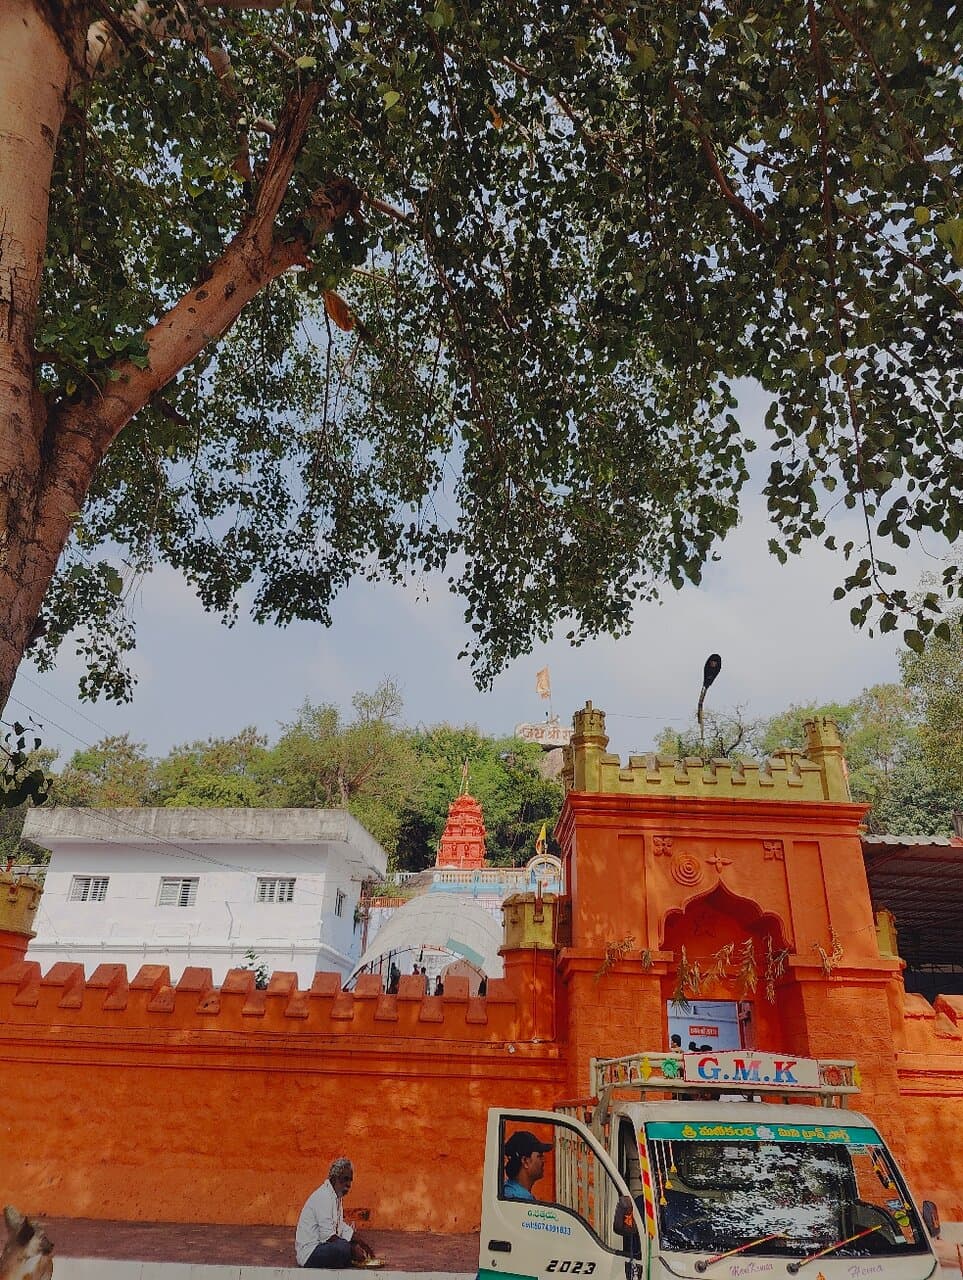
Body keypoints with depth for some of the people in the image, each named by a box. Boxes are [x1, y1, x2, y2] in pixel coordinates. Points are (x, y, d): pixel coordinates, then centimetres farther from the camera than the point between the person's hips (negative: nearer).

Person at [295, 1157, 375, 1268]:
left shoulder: (336, 1196, 14)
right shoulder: (324, 1196, -19)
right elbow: (327, 1234, -25)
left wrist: (361, 1242, 12)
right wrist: (352, 1250, -21)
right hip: (309, 1252, -11)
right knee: (343, 1247, -33)